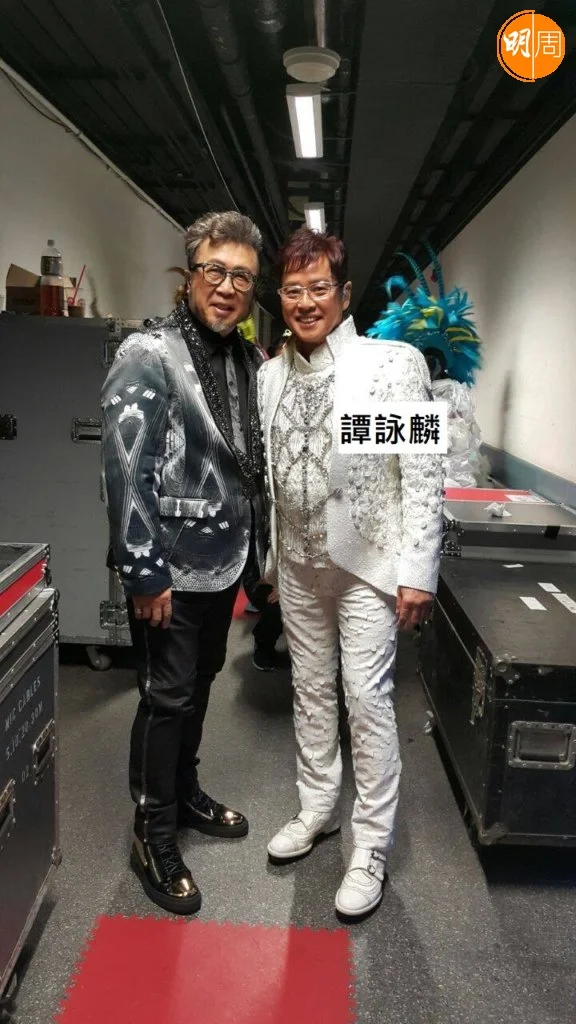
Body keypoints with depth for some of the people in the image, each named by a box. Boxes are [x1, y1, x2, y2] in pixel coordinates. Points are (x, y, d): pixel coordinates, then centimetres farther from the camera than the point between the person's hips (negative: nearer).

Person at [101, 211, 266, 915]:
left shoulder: (249, 361, 7)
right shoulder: (147, 356, -14)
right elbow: (125, 470, -19)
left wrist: (258, 544, 12)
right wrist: (145, 573, -20)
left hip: (225, 561, 7)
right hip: (170, 569, -7)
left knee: (199, 685, 21)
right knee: (167, 697, 4)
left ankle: (184, 792, 41)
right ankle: (153, 836, 24)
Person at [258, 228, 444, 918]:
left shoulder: (396, 362, -10)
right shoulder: (270, 375, 5)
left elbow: (424, 472, -12)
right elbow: (268, 476, 11)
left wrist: (417, 571, -14)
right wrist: (265, 558, 12)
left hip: (367, 564, -5)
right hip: (298, 564, 5)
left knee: (367, 700, 0)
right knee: (311, 693, 16)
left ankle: (371, 848, 17)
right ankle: (317, 809, 36)